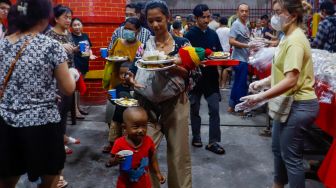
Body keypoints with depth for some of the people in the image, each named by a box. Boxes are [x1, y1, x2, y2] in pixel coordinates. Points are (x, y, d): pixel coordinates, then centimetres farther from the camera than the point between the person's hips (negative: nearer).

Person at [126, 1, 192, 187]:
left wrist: (174, 67, -21)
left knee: (179, 155, 6)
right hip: (148, 106, 2)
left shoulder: (182, 43, 0)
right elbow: (134, 72, 6)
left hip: (175, 105, -1)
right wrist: (130, 78, -17)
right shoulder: (143, 45, 4)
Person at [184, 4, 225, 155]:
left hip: (211, 76, 3)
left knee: (214, 109, -2)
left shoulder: (213, 34, 8)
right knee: (194, 109, 10)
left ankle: (213, 142, 5)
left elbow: (220, 52, 12)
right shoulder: (189, 35, -4)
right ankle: (196, 136, 28)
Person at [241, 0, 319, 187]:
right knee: (278, 148, 23)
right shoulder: (290, 37, 11)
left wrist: (261, 97, -26)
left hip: (298, 106, -11)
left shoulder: (294, 41, -23)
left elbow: (291, 80, -29)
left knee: (291, 156, 4)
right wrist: (264, 81, 8)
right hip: (291, 103, 11)